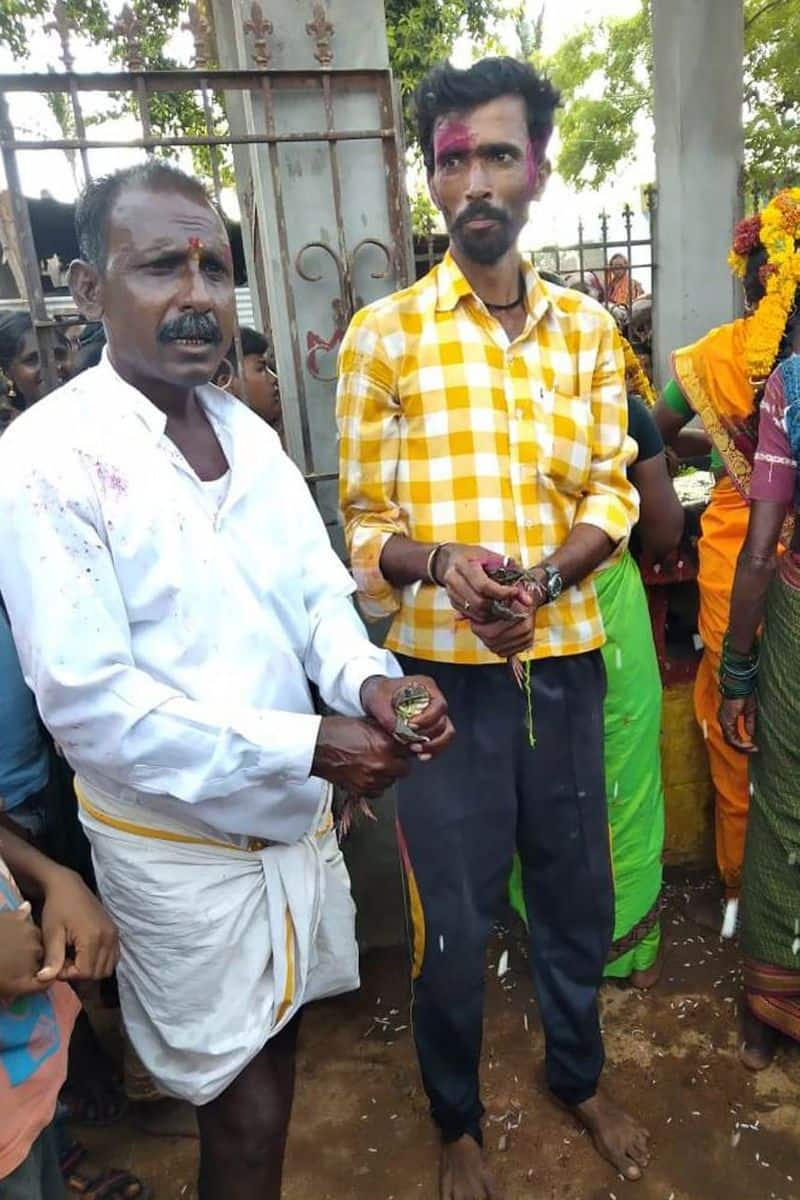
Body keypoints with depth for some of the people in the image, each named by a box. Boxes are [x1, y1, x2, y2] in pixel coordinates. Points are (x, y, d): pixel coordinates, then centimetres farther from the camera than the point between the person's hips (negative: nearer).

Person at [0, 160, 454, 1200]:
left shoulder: (247, 432, 3)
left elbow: (319, 593, 3)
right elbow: (89, 703, -24)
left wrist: (370, 680, -19)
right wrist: (308, 746, -26)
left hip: (297, 813, 7)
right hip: (181, 842, -6)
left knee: (278, 1046, 26)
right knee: (244, 1111, 13)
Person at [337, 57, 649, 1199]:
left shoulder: (589, 328, 6)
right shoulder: (384, 332, -3)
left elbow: (611, 492, 4)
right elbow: (364, 519, -3)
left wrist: (549, 571, -16)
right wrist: (439, 564, -23)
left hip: (565, 662, 3)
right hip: (445, 670, -3)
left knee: (577, 896, 20)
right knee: (451, 925, 10)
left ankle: (580, 1078, 49)